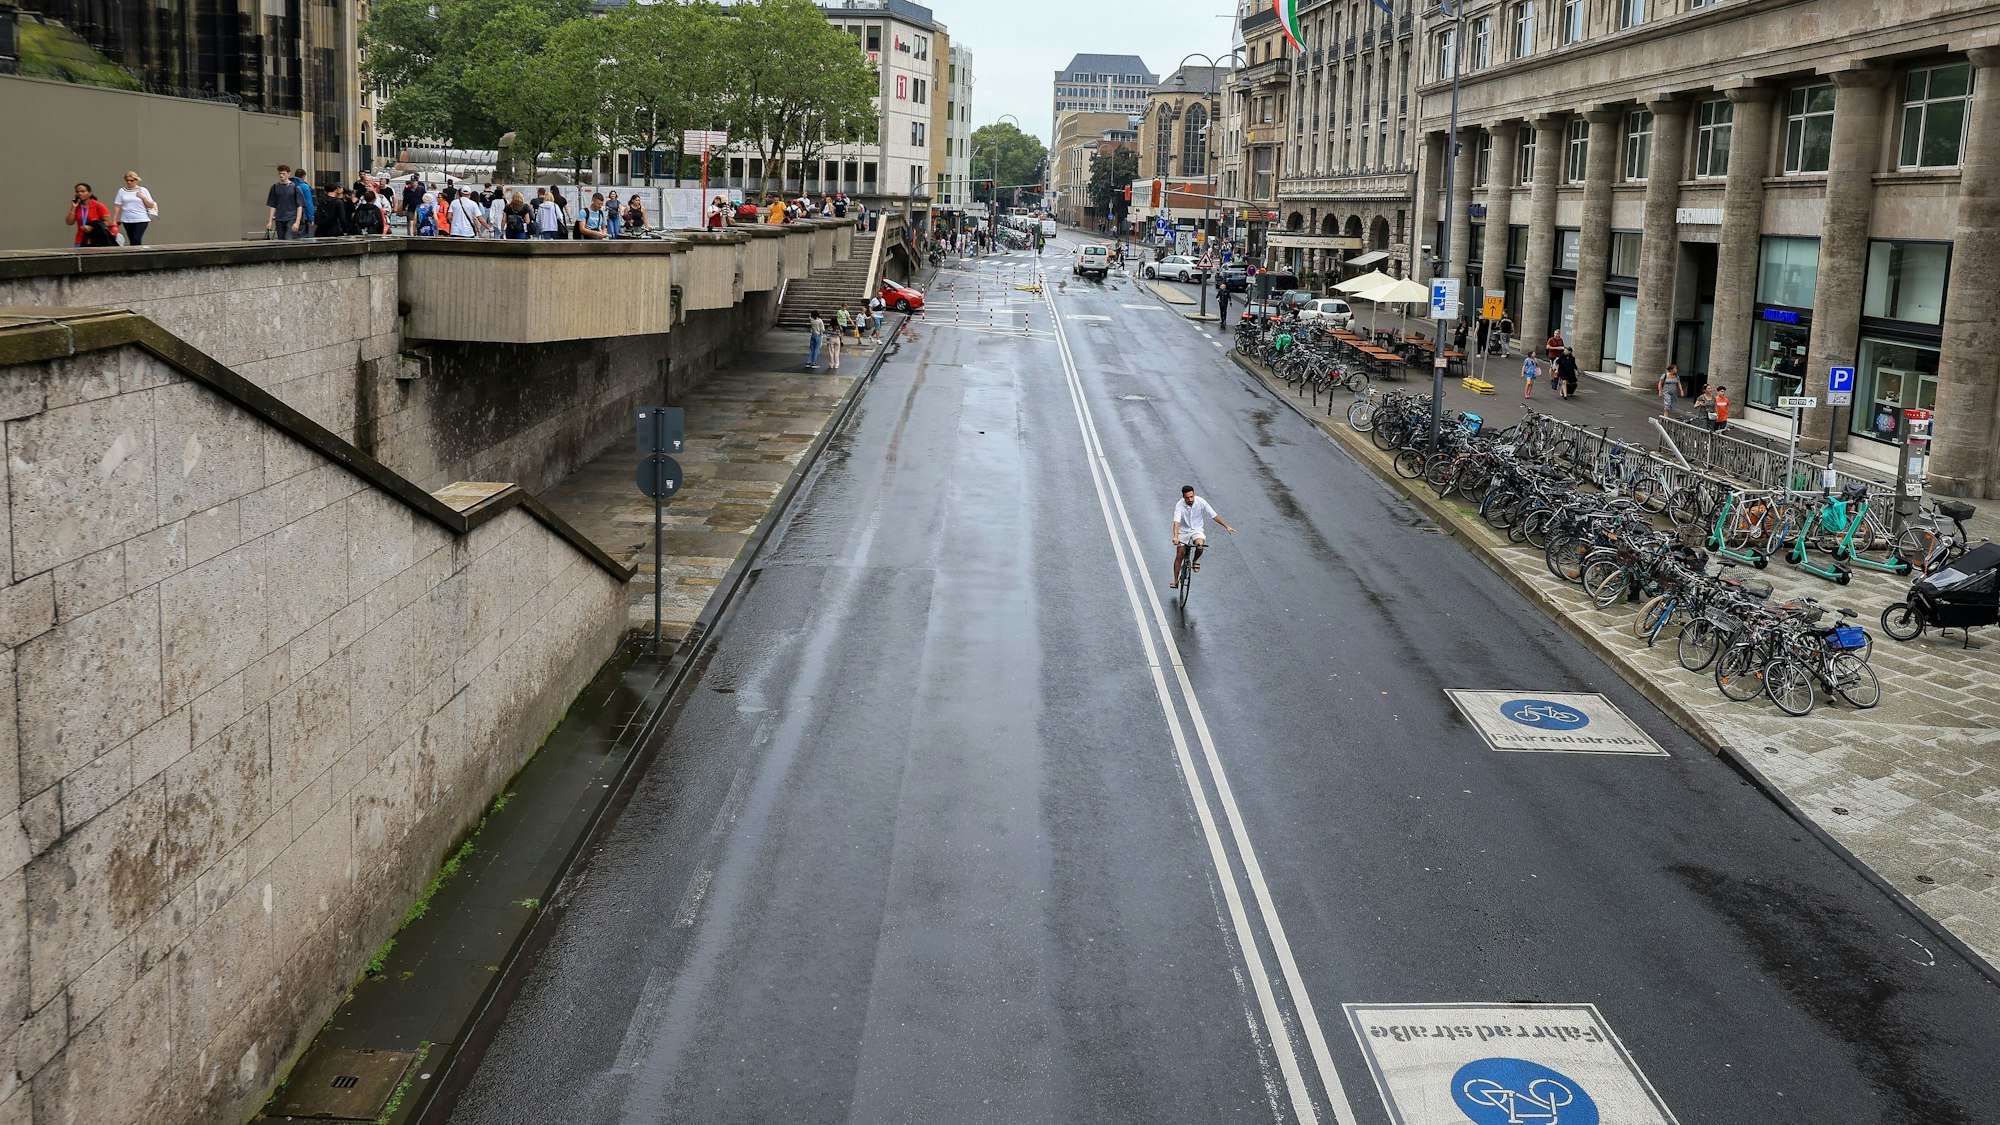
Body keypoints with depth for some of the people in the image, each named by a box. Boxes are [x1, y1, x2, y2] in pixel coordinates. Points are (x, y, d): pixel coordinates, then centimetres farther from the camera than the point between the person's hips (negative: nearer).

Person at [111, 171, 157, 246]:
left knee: (136, 240, -17)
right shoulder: (122, 191, 7)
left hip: (141, 220, -3)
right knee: (132, 241, 6)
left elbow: (151, 205, 3)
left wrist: (143, 197, -10)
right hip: (127, 220, 3)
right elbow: (117, 206, 6)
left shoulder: (143, 190, 3)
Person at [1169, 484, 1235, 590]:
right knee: (1179, 555, -4)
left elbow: (1213, 515, -9)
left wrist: (1226, 526, -7)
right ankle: (1175, 580, 9)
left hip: (1197, 530, 0)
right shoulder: (1180, 505, -22)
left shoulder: (1200, 502, -18)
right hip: (1184, 531, 0)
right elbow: (1176, 521, -33)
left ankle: (1195, 561, 2)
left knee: (1200, 545, -31)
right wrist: (1175, 536, -49)